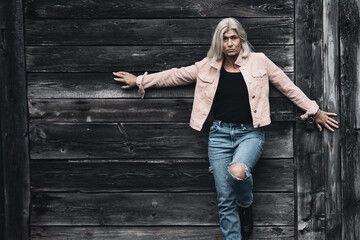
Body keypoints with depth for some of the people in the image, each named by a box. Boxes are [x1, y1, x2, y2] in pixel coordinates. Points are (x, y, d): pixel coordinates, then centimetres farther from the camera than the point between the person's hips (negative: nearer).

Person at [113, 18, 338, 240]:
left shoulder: (259, 62, 2)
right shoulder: (208, 66, 7)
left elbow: (288, 86, 9)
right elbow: (175, 75, 15)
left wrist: (314, 110, 12)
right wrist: (140, 81, 16)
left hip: (250, 133, -2)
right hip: (220, 134, 3)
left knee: (237, 171, -32)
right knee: (225, 201, 0)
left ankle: (246, 206, 2)